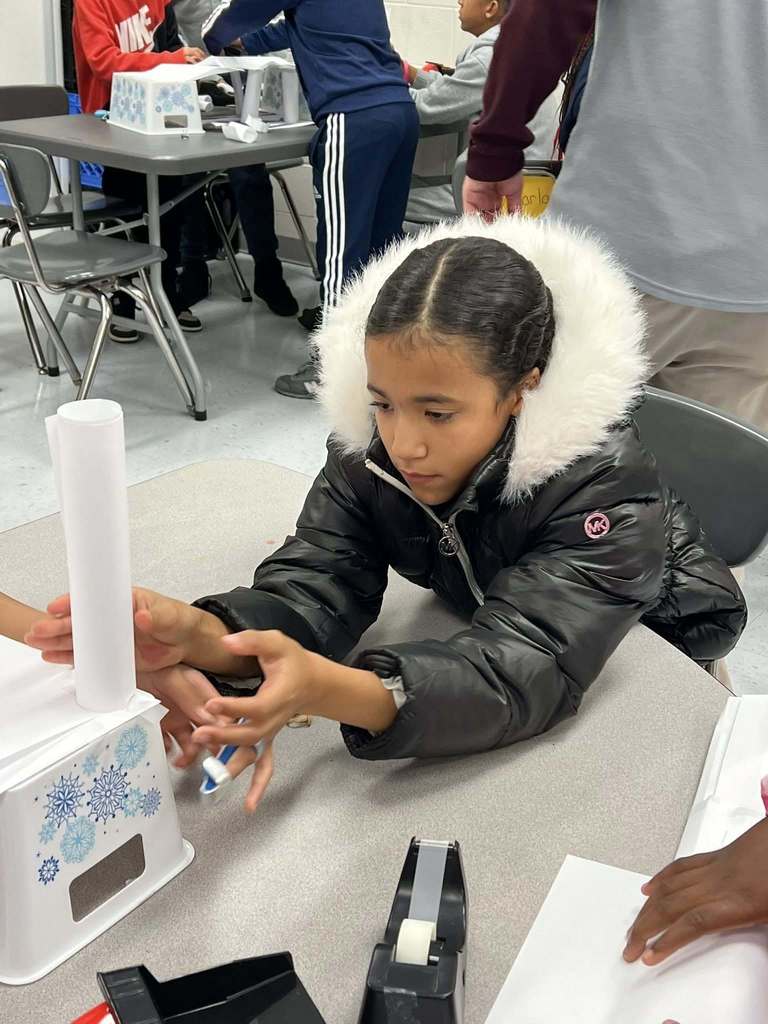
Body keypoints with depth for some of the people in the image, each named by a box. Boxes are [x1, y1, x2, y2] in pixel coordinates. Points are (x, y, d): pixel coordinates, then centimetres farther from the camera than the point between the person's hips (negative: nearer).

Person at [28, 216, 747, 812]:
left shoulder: (606, 486, -39)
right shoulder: (369, 448, -23)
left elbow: (526, 669, -49)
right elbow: (315, 590, -31)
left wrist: (332, 690, -67)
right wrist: (196, 635, -54)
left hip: (648, 643, -3)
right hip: (485, 624, 3)